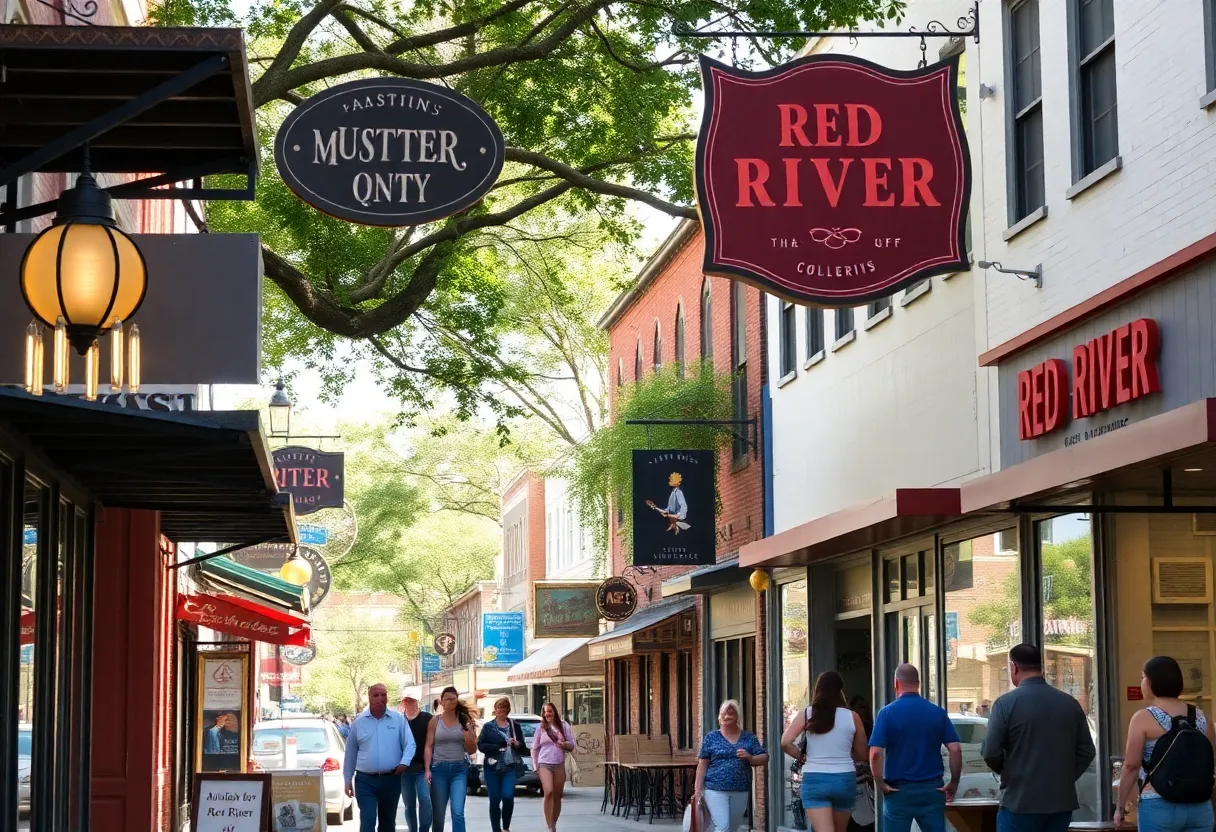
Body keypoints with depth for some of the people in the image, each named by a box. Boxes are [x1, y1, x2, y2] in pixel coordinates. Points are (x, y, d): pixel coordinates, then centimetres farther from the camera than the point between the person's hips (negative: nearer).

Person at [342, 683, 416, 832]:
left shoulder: (398, 719, 2)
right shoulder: (358, 722, 3)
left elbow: (410, 744, 0)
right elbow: (350, 753, 10)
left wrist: (405, 763, -20)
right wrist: (348, 780, 11)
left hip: (391, 780, 1)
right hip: (365, 780, -1)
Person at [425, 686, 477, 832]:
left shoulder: (464, 720, 3)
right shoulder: (435, 721, 2)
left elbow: (472, 750, 5)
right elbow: (428, 747, 2)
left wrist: (470, 731, -13)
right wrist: (427, 769, -8)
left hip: (459, 769, -1)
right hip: (439, 769, 1)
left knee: (458, 812, -13)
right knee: (438, 814, 7)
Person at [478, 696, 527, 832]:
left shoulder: (515, 726, 10)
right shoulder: (488, 726, 7)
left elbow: (523, 748, 12)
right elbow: (480, 745, -4)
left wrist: (517, 744, -11)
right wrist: (498, 746, -15)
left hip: (510, 768, 0)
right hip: (492, 768, 0)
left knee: (508, 796, -16)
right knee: (495, 799, 1)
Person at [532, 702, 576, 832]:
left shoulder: (563, 726, 8)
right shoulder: (541, 728, 5)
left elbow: (572, 745, 10)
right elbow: (535, 749, 9)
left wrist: (565, 744, -12)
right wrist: (535, 766, 3)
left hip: (559, 765, 2)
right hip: (544, 765, -2)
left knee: (557, 797, 5)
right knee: (549, 792, -21)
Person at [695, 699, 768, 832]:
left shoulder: (749, 738, 9)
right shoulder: (711, 738, 5)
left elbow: (764, 758, 7)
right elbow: (702, 765, 4)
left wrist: (750, 757, -14)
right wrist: (698, 790, -3)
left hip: (740, 791, 3)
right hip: (715, 790, -3)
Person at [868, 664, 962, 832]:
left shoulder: (887, 713, -7)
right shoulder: (938, 713, 1)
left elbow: (875, 753, -15)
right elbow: (955, 749, -5)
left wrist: (880, 783, -4)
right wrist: (954, 783, 4)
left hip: (898, 791, -2)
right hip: (932, 789, 2)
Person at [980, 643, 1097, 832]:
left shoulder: (1006, 703, -9)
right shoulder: (1070, 703, 5)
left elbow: (990, 752, -10)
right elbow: (1087, 752, 7)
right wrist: (1064, 777, 15)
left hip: (1020, 802, -5)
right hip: (1061, 801, 5)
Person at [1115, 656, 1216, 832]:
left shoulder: (1143, 718, -7)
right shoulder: (1201, 717, 7)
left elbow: (1131, 766, -8)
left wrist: (1120, 806, 1)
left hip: (1159, 807, -5)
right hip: (1200, 807, 5)